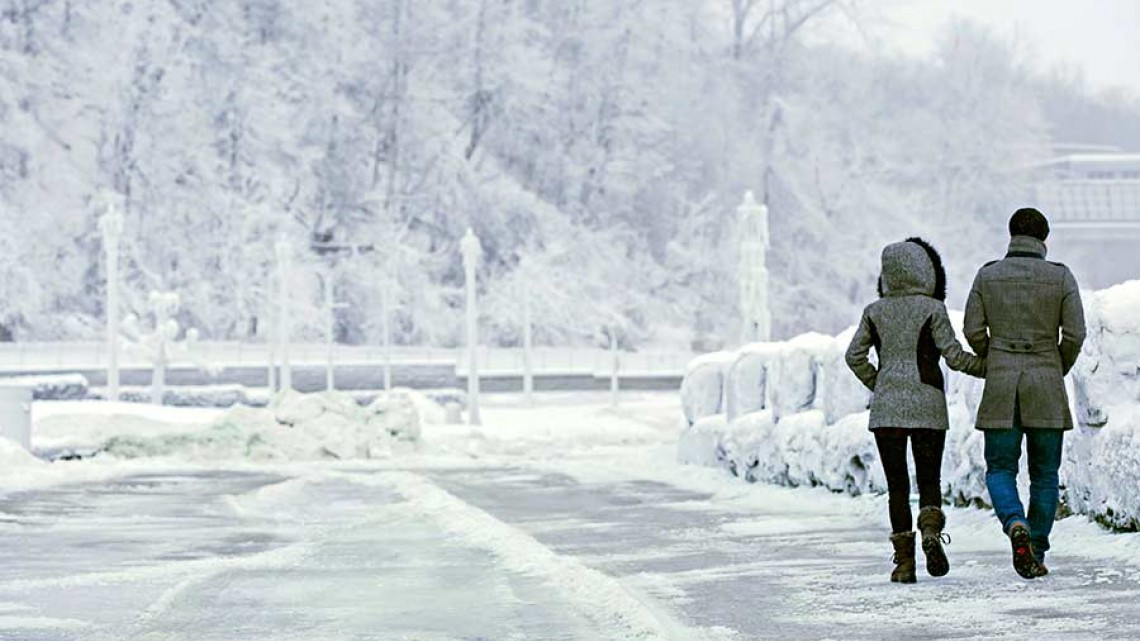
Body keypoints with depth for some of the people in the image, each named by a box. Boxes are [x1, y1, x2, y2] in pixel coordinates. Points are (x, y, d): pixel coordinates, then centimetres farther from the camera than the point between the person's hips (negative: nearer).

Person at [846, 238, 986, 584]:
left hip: (886, 408, 2)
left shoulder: (875, 312, 5)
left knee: (897, 484, 5)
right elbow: (954, 356, -7)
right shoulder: (931, 309, -4)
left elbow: (854, 355, 6)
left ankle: (904, 560, -2)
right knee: (929, 479, 8)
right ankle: (931, 530, -21)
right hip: (927, 405, -2)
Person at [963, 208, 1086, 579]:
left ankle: (1016, 526, -22)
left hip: (1000, 386, 0)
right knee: (1045, 474, 11)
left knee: (1000, 470, 7)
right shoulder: (1061, 277, -2)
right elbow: (1074, 334, -6)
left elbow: (973, 331, -1)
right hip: (1047, 392, 0)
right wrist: (1059, 371, 11)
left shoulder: (987, 275, 1)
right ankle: (1036, 554, 8)